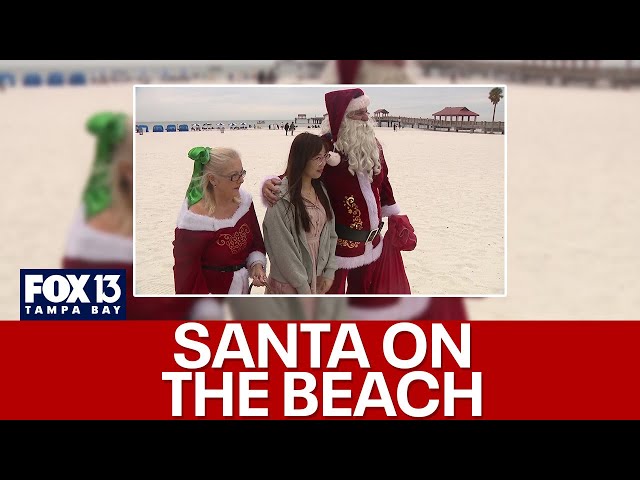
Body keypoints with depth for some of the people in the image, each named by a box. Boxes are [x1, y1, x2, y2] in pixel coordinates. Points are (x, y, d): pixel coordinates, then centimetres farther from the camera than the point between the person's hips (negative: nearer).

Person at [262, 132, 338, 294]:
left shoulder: (320, 190, 5)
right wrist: (303, 287, -14)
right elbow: (283, 248, -18)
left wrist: (329, 272, 1)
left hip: (317, 279, 6)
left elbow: (330, 232, 8)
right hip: (289, 284, -6)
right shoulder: (282, 199, -18)